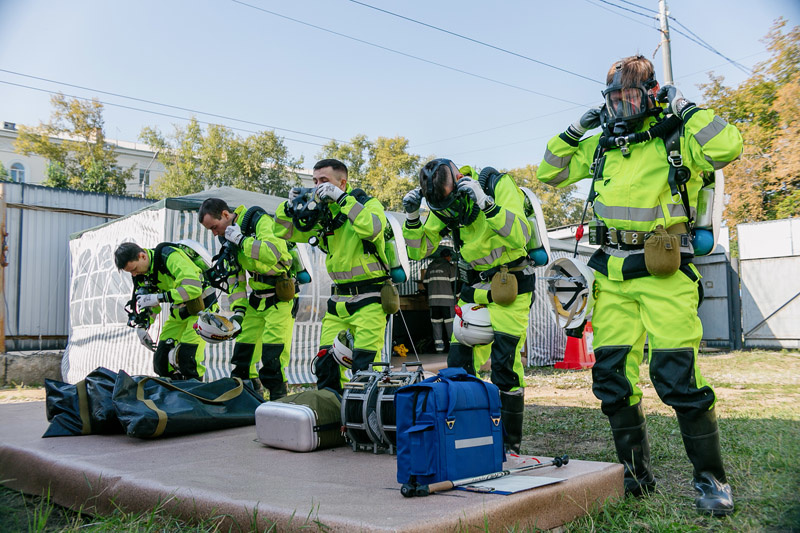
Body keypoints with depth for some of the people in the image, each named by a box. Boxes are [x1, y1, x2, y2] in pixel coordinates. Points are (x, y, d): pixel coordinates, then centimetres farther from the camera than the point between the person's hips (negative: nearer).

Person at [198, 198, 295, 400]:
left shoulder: (259, 220, -18)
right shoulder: (228, 236, 6)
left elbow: (273, 252, -36)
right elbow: (235, 277, 11)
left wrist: (242, 240, -27)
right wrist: (238, 308, 2)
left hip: (281, 294, -8)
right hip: (256, 297, 8)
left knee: (274, 349, -12)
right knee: (244, 343, 8)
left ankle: (278, 398, -2)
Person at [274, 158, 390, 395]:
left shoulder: (368, 204, -6)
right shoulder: (321, 213, 11)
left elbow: (372, 228, -29)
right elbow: (286, 232, 17)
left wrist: (341, 198, -26)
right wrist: (290, 207, -2)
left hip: (369, 300, -6)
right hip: (338, 301, 6)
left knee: (364, 366, -10)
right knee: (326, 363, 6)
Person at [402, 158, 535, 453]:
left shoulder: (499, 185, -19)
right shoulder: (442, 207, -3)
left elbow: (520, 236, -32)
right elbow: (418, 250, 2)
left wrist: (485, 203, -41)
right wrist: (412, 216, -13)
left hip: (511, 284, -5)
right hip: (476, 286, 6)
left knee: (504, 363, -11)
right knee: (459, 362, 2)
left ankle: (511, 442, 3)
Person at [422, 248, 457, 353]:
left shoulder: (430, 267, 16)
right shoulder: (450, 266, 0)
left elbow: (425, 283, 17)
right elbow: (454, 282, -6)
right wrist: (457, 295, 4)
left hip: (433, 299, 5)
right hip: (447, 299, -4)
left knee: (436, 321, 7)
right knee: (449, 322, -1)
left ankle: (438, 344, 6)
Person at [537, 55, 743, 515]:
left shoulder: (675, 139, 0)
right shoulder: (600, 146, 15)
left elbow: (726, 148, -19)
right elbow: (550, 173, 22)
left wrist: (685, 109, -9)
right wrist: (573, 131, 11)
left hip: (665, 274, -5)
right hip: (612, 277, 6)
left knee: (679, 377, -10)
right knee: (612, 377, 6)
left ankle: (711, 478, 8)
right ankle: (637, 474, 21)